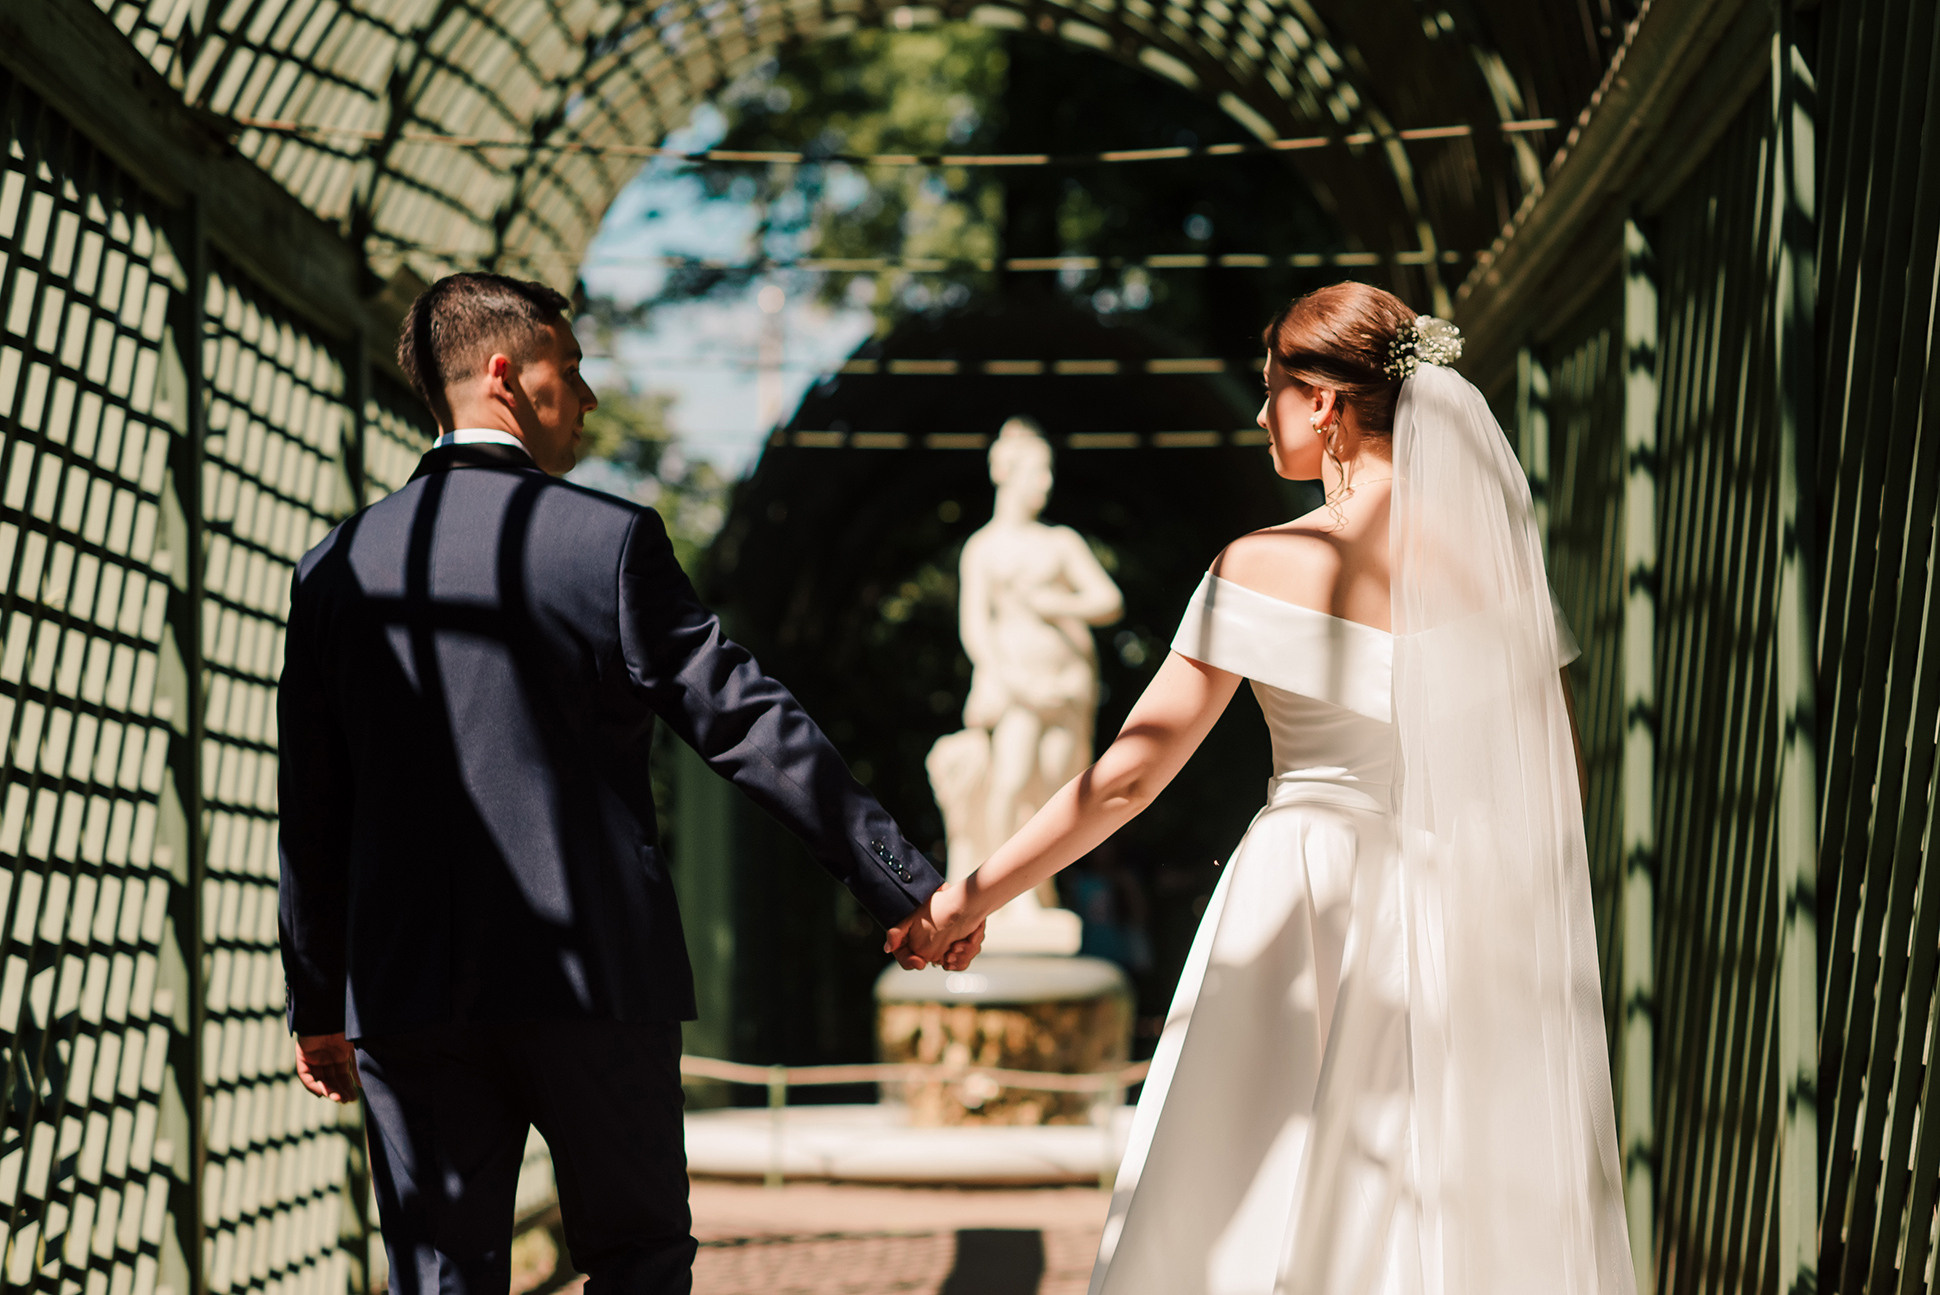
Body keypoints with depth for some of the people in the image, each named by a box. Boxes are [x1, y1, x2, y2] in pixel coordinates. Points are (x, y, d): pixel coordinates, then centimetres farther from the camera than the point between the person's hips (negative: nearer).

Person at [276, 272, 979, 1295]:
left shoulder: (337, 569, 4)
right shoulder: (610, 540, -6)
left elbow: (313, 813, 8)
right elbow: (748, 724, -7)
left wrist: (317, 1003, 18)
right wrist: (905, 885, -1)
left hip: (409, 986, 3)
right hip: (596, 975, -2)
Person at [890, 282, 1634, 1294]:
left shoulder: (1265, 567, -11)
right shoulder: (1494, 556, -1)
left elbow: (1129, 773, -11)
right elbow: (1561, 780, 5)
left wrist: (970, 899, -3)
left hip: (1303, 917, -3)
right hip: (1463, 937, 4)